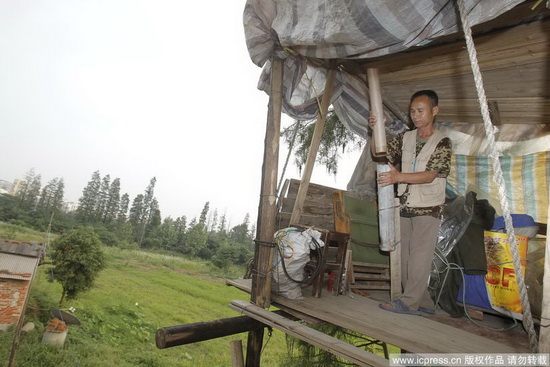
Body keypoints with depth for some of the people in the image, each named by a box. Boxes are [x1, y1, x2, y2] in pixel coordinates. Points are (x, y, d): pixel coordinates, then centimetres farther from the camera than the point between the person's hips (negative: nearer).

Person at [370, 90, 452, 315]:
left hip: (428, 209, -5)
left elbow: (430, 175, -17)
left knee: (419, 256, -5)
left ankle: (408, 302, 5)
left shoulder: (442, 142, -6)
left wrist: (398, 177, -31)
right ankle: (423, 303, 22)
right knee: (406, 258, 9)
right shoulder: (405, 138, 9)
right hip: (406, 207, 5)